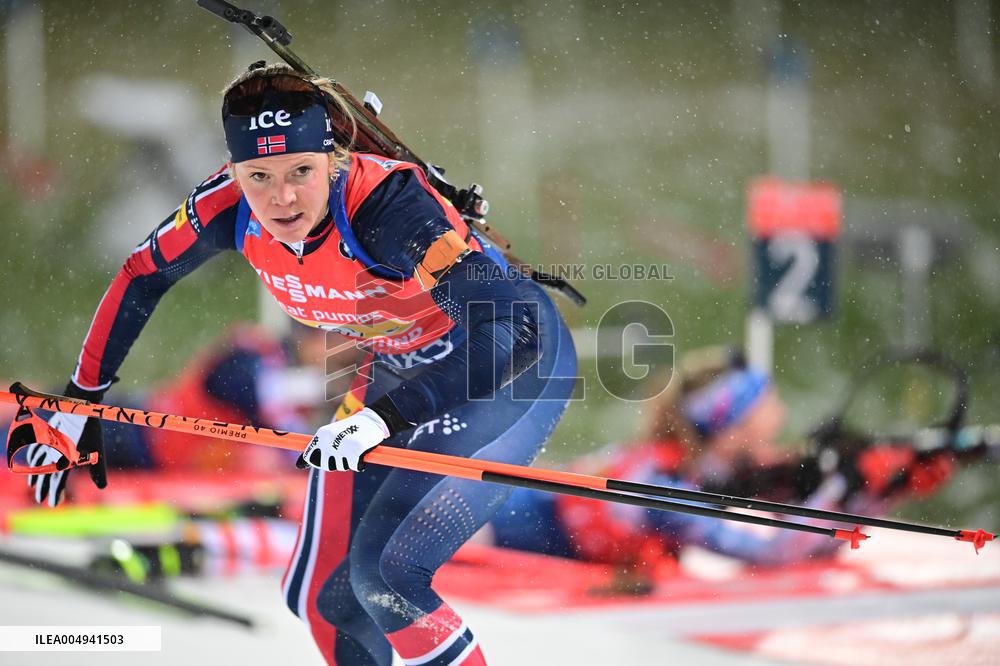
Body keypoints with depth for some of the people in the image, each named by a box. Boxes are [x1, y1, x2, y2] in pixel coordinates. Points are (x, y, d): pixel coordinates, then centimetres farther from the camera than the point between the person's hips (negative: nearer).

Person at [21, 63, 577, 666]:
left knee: (381, 573, -21)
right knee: (321, 594, 6)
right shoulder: (229, 207, -19)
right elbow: (142, 277, 2)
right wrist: (79, 405, 4)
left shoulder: (387, 205, -36)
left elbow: (515, 336, -42)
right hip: (398, 365, 7)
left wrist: (382, 419, -46)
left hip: (521, 366, -7)